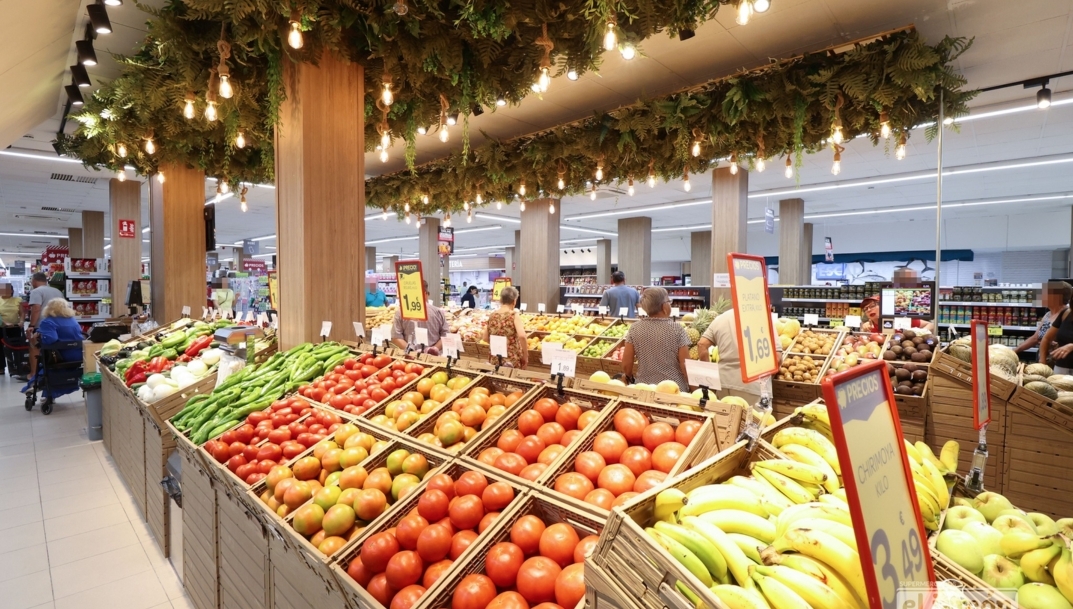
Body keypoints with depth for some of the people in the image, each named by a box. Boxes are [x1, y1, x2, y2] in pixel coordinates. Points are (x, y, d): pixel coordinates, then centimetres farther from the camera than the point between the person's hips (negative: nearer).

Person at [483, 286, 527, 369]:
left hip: (494, 359, 5)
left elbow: (485, 338, 12)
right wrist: (525, 356, -13)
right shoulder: (514, 315, -9)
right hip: (512, 360, -4)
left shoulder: (492, 315, 5)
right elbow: (522, 336, -23)